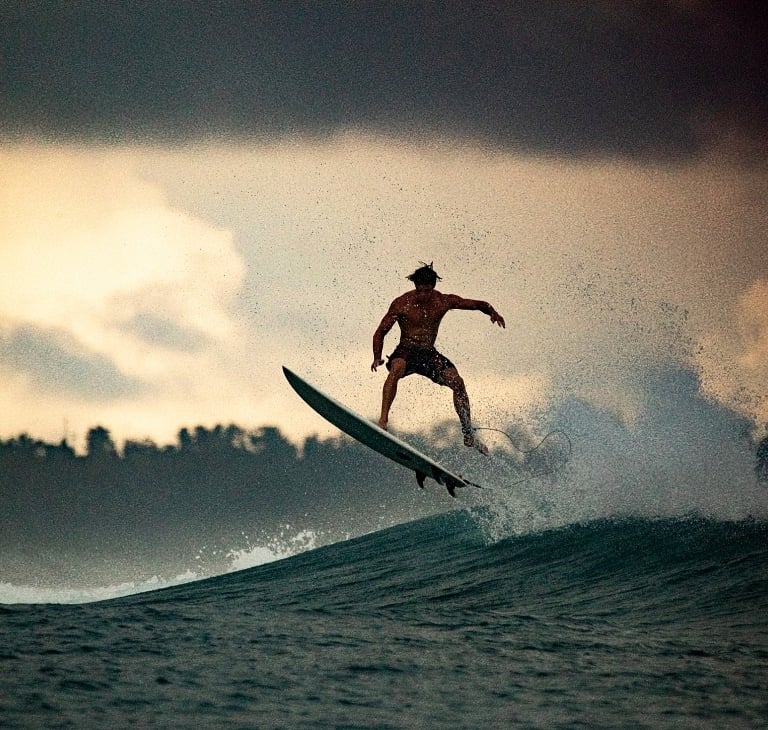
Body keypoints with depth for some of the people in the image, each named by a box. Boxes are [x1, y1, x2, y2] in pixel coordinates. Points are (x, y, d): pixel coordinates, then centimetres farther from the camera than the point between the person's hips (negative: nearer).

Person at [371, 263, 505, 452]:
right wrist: (377, 358, -19)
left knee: (457, 382, -16)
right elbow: (380, 332, -6)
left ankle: (468, 434, -5)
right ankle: (383, 420, -40)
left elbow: (477, 304, 3)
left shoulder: (444, 301, -4)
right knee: (396, 369, -37)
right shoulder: (402, 304, -11)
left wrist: (492, 312, -18)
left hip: (429, 354, 3)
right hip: (405, 352, -3)